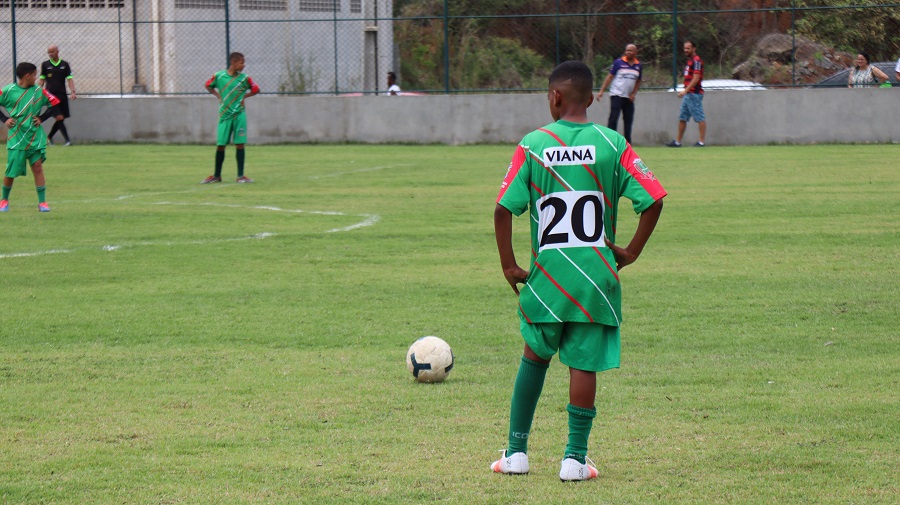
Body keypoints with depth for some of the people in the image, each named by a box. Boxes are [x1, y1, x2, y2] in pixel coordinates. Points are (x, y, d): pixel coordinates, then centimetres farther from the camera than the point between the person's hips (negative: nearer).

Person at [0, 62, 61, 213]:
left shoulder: (39, 91, 0)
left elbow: (55, 104, 8)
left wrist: (41, 118, -1)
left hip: (35, 137, 2)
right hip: (16, 137, -2)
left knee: (38, 166, -5)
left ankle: (42, 202, 1)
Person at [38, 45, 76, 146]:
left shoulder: (65, 64, 6)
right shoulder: (45, 65, 5)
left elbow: (69, 79, 3)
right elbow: (41, 80, 9)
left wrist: (73, 92, -10)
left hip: (62, 95, 2)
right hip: (51, 95, -2)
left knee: (61, 119, 4)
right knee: (59, 117, -14)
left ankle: (49, 138, 21)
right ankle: (67, 140, -16)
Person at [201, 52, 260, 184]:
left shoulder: (244, 78, -1)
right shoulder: (219, 76, -3)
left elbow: (256, 89, 11)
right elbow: (208, 86, 13)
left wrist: (244, 96, -1)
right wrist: (218, 96, 2)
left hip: (239, 115, 0)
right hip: (224, 115, 0)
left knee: (240, 144, -3)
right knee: (220, 145, 3)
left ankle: (240, 176, 3)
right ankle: (216, 176, 16)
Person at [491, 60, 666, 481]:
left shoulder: (532, 145, -2)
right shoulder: (611, 144, -2)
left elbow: (504, 208, -6)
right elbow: (654, 199, -7)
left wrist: (509, 266, 2)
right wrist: (631, 252, 3)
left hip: (546, 273, 1)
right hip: (597, 272, -1)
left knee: (534, 358, 18)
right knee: (584, 364, 3)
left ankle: (516, 451, 18)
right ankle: (575, 458, 3)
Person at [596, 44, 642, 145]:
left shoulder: (639, 66, 8)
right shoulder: (618, 62, -3)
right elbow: (609, 77, -1)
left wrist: (633, 94, 3)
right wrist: (601, 91, -8)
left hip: (629, 98, 4)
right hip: (616, 95, -4)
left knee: (628, 121, 6)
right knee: (613, 119, -13)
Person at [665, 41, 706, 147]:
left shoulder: (696, 61, -12)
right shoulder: (690, 61, 18)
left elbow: (696, 78, -20)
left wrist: (685, 90, -24)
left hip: (694, 94, -11)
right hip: (687, 94, 11)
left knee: (700, 118, -7)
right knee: (682, 118, 11)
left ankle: (702, 141, -6)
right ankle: (678, 142, 15)